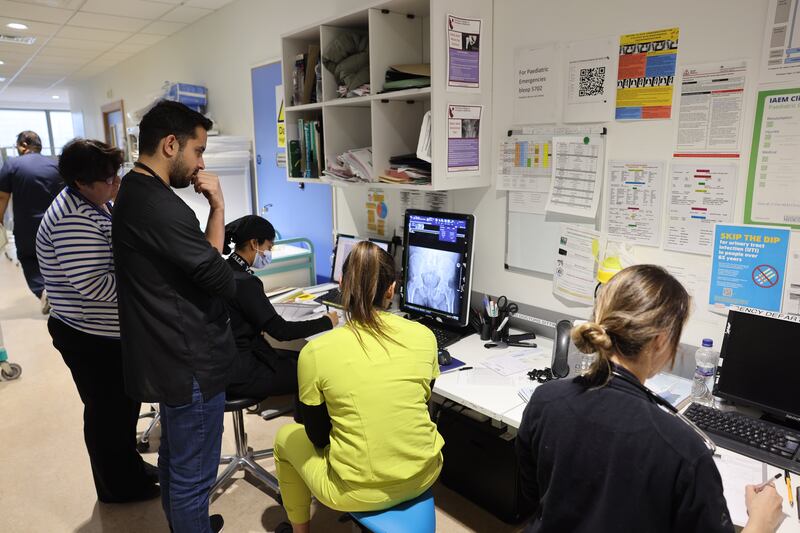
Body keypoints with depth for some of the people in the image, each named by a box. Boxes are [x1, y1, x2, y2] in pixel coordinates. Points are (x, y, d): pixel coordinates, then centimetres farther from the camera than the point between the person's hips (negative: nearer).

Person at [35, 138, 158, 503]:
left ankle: (129, 469, 44)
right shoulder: (73, 221, -27)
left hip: (111, 333, 10)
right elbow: (95, 285, -31)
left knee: (124, 405, 23)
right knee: (108, 412, 9)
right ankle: (119, 488, 30)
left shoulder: (93, 202, 5)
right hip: (91, 339, -9)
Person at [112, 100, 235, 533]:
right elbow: (223, 280, -19)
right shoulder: (160, 207, -25)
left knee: (174, 457, 27)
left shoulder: (132, 192, 9)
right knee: (193, 475, 7)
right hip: (191, 362, -11)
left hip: (165, 354, 11)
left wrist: (213, 210, 1)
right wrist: (218, 208, -11)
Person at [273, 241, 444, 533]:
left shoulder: (315, 352, -16)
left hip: (358, 492, -3)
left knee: (286, 437, 25)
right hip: (423, 474, 4)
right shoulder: (424, 336, -8)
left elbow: (318, 436, -4)